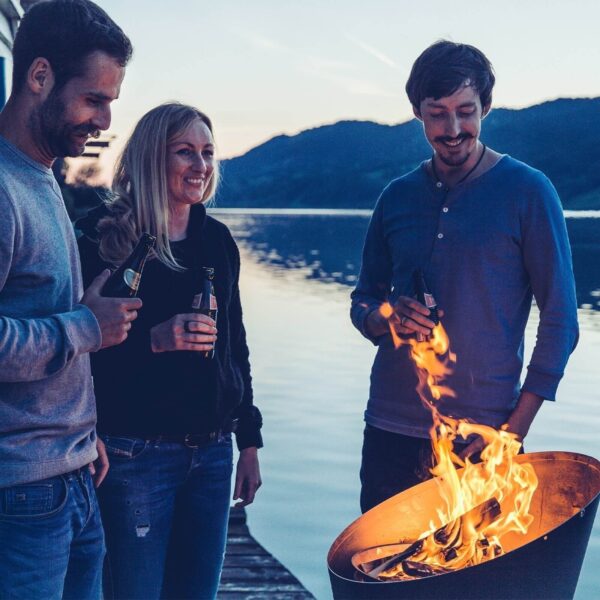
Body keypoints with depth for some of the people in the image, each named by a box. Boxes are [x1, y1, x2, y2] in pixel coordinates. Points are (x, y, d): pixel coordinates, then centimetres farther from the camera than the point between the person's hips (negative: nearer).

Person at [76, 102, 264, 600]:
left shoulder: (217, 238, 8)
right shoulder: (106, 236, -8)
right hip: (137, 453, -5)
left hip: (211, 451, 5)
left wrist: (250, 443, 12)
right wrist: (154, 338, -25)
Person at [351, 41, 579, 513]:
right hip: (391, 428, 4)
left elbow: (560, 320, -4)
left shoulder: (528, 191, -4)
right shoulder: (397, 198, 8)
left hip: (481, 438, -3)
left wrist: (517, 426, -12)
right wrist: (384, 319, -8)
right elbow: (364, 301, 16)